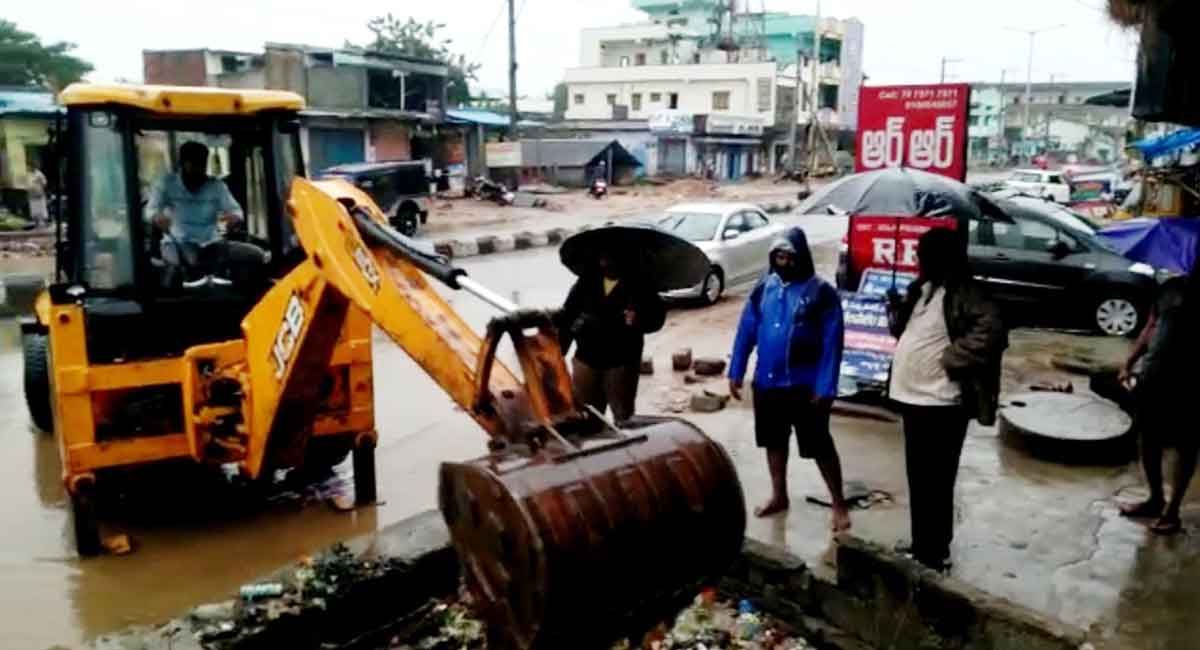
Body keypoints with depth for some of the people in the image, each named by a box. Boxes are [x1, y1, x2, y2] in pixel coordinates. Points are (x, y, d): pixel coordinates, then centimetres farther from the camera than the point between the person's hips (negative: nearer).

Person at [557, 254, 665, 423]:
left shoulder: (638, 284, -5)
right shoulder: (586, 281, 3)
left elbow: (657, 314, -4)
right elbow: (567, 315, 5)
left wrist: (640, 320, -27)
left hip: (622, 362, -3)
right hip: (586, 359, 3)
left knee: (623, 417, 8)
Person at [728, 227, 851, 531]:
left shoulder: (821, 293, -12)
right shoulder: (764, 288, 2)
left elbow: (832, 343, -13)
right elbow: (746, 331, 6)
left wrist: (825, 387, -17)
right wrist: (736, 372, 3)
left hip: (805, 385, -5)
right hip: (767, 382, 5)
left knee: (820, 446, 2)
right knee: (774, 441, 16)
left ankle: (839, 505, 15)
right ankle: (779, 497, 33)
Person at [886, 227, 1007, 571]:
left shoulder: (962, 294, -15)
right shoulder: (922, 288, 13)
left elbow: (992, 331, -28)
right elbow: (906, 331, 21)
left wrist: (952, 358, -20)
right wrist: (897, 309, 1)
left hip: (939, 404, -9)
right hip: (914, 398, 9)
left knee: (933, 483, -1)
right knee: (919, 481, 18)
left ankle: (933, 555, 10)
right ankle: (922, 548, 30)